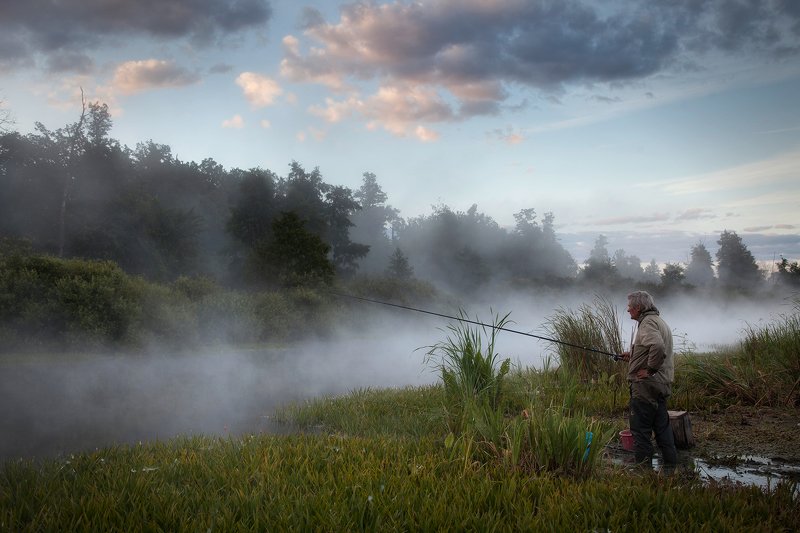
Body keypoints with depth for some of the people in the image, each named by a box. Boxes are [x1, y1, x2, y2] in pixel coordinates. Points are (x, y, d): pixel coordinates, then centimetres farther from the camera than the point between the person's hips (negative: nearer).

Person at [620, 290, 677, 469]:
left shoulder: (648, 322, -14)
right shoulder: (658, 320, 18)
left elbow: (658, 347, -32)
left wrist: (649, 369, -22)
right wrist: (633, 355, 19)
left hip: (646, 385, -10)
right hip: (661, 384, 10)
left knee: (640, 428, -3)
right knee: (662, 426, 16)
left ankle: (643, 466, 1)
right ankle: (670, 464, 22)